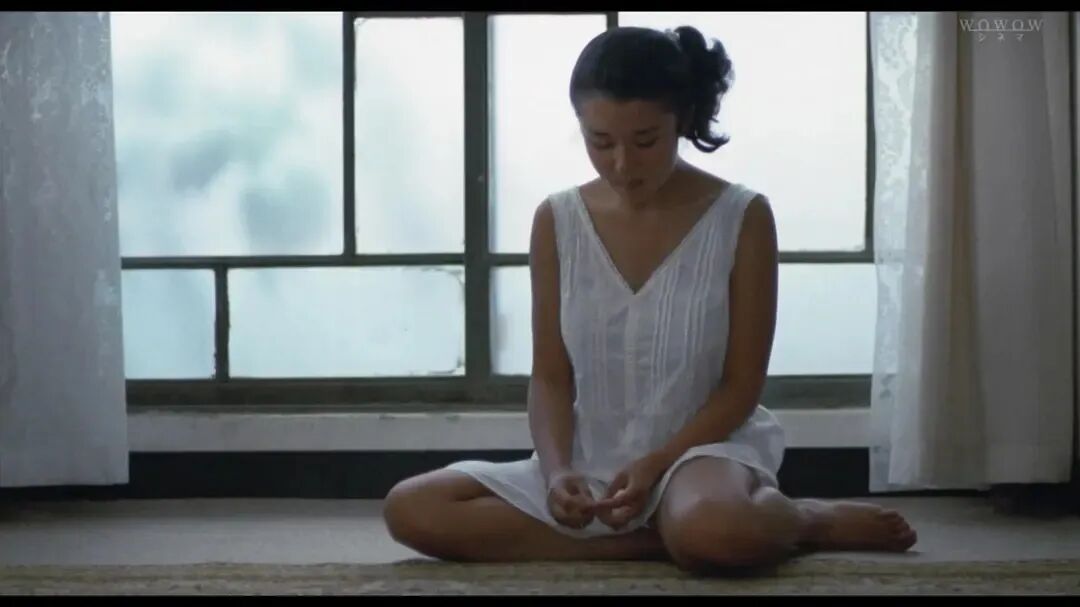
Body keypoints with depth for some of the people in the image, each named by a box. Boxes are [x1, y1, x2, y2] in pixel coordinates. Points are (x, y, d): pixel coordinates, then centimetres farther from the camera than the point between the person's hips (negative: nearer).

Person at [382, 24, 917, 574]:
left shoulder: (742, 218, -7)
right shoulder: (557, 221, 1)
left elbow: (741, 387, -6)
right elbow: (550, 378, 2)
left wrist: (655, 465, -19)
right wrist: (557, 470, -18)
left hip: (701, 449, -5)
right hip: (590, 463, 5)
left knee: (708, 531, -44)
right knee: (410, 510, -18)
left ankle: (808, 520, -5)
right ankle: (666, 535, -18)